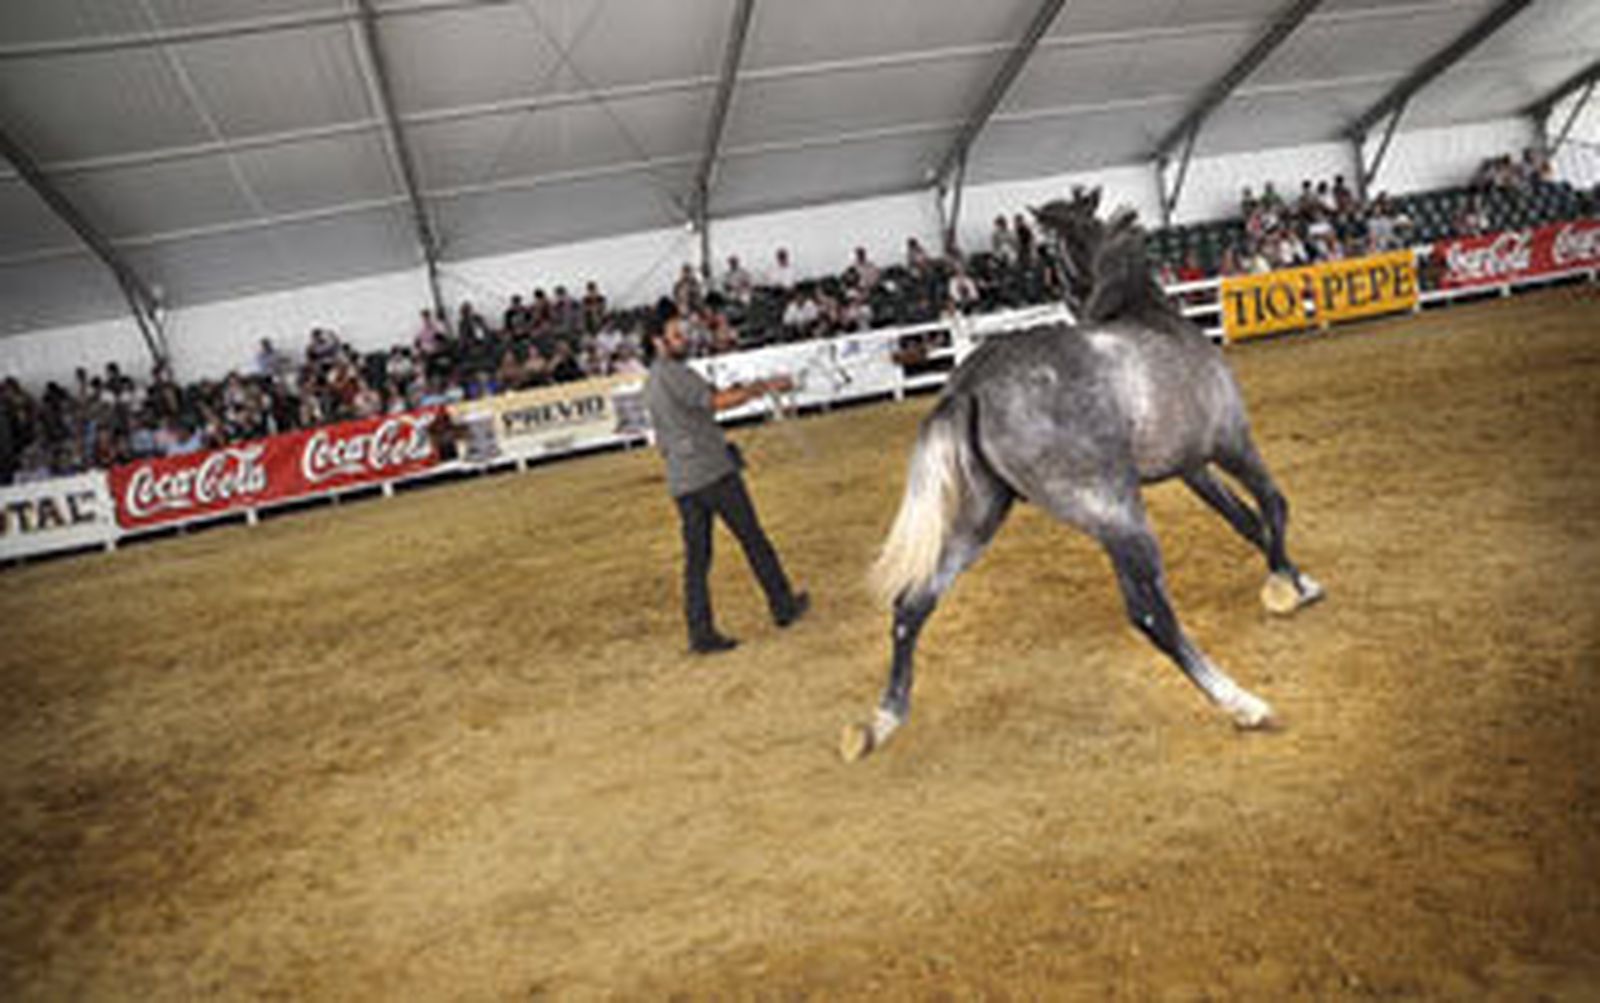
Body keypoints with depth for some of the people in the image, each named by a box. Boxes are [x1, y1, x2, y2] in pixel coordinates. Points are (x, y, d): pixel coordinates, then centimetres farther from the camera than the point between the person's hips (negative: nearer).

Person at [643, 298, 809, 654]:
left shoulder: (651, 383, 18)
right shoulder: (672, 372, -11)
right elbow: (716, 401, -19)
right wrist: (761, 387, -13)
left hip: (680, 482, 8)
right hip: (713, 471, -8)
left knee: (696, 557, 5)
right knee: (753, 539, 5)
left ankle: (701, 633, 2)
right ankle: (784, 606, 16)